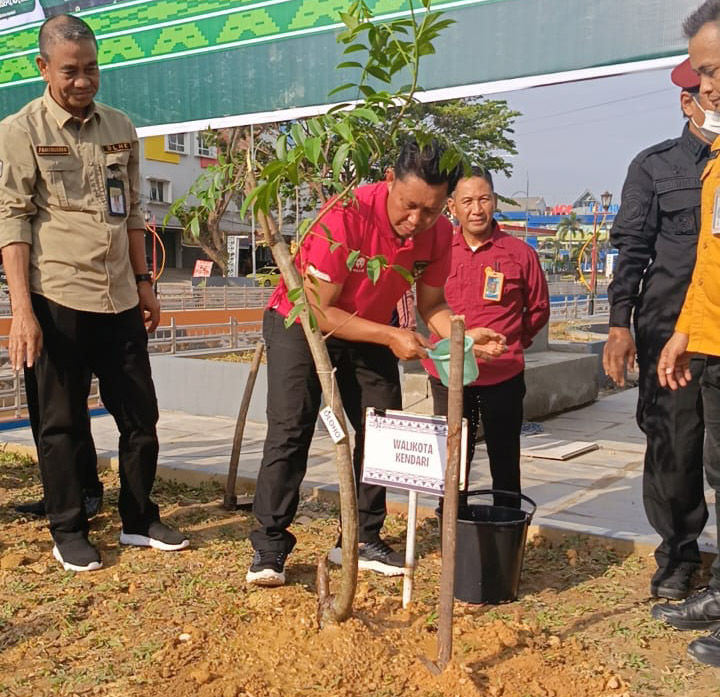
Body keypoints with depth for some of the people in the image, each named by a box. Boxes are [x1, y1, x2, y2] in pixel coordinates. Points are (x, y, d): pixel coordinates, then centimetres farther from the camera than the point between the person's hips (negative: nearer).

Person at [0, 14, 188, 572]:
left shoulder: (120, 128, 11)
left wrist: (143, 283, 13)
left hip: (119, 299, 5)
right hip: (57, 300, -5)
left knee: (140, 415, 10)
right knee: (62, 422, 5)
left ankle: (140, 520, 25)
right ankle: (69, 534, 19)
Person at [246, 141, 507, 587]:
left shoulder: (439, 234, -17)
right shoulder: (346, 216, -33)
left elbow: (431, 304, -3)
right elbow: (318, 312, -28)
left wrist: (465, 337, -23)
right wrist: (391, 337, -32)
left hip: (372, 330, 5)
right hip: (301, 321, -5)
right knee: (291, 430, -13)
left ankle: (362, 540, 13)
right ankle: (269, 548, -5)